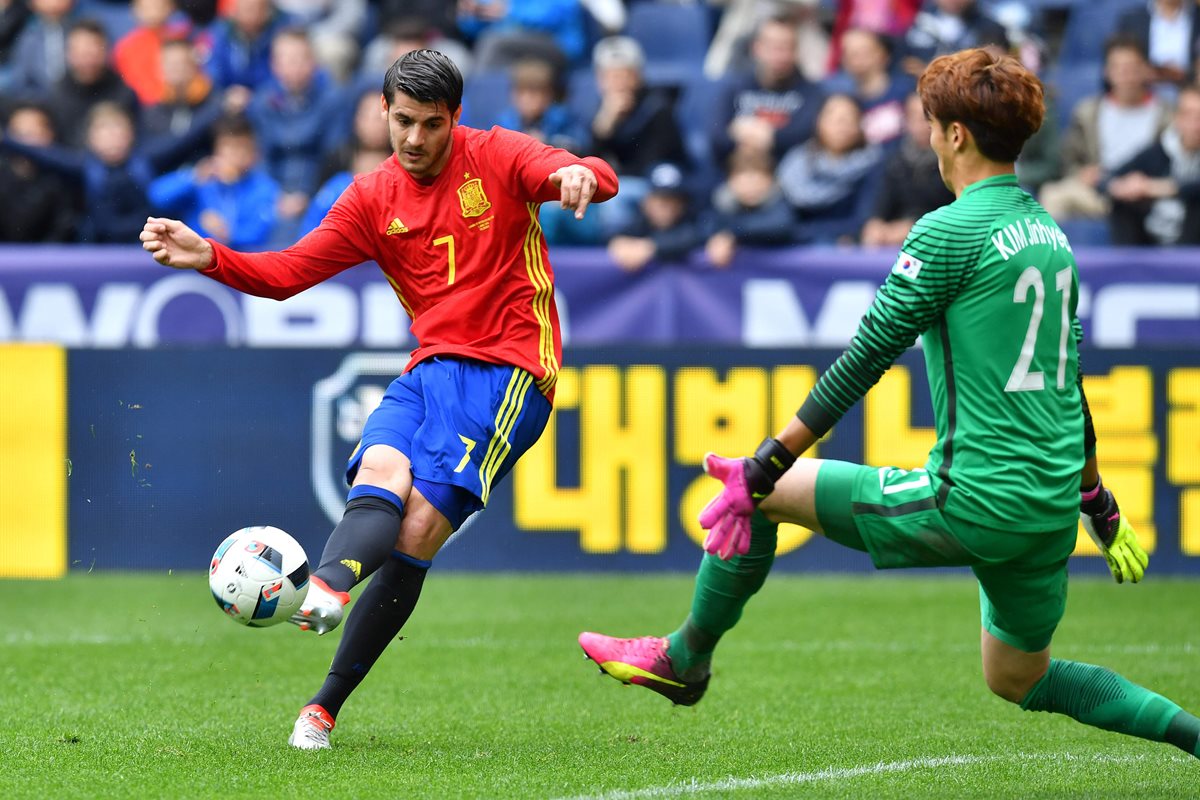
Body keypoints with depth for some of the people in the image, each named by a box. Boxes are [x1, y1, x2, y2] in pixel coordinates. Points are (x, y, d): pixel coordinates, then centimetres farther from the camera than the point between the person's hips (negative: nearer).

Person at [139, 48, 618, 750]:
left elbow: (597, 179, -13)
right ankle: (328, 587, -49)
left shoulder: (495, 158, 1)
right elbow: (287, 273, 8)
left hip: (510, 370, -5)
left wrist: (579, 176, -38)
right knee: (381, 471, -27)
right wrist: (208, 257, -9)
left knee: (419, 531, -19)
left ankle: (326, 705, -29)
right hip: (432, 368, 5)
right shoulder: (374, 198, 12)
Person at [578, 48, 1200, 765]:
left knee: (758, 491, 7)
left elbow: (864, 360, -12)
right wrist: (1099, 505, 33)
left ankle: (685, 657, 22)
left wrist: (765, 469, -8)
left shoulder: (950, 231, -11)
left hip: (974, 503, -8)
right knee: (1019, 680, 27)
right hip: (1051, 515, 8)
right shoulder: (1050, 233, 14)